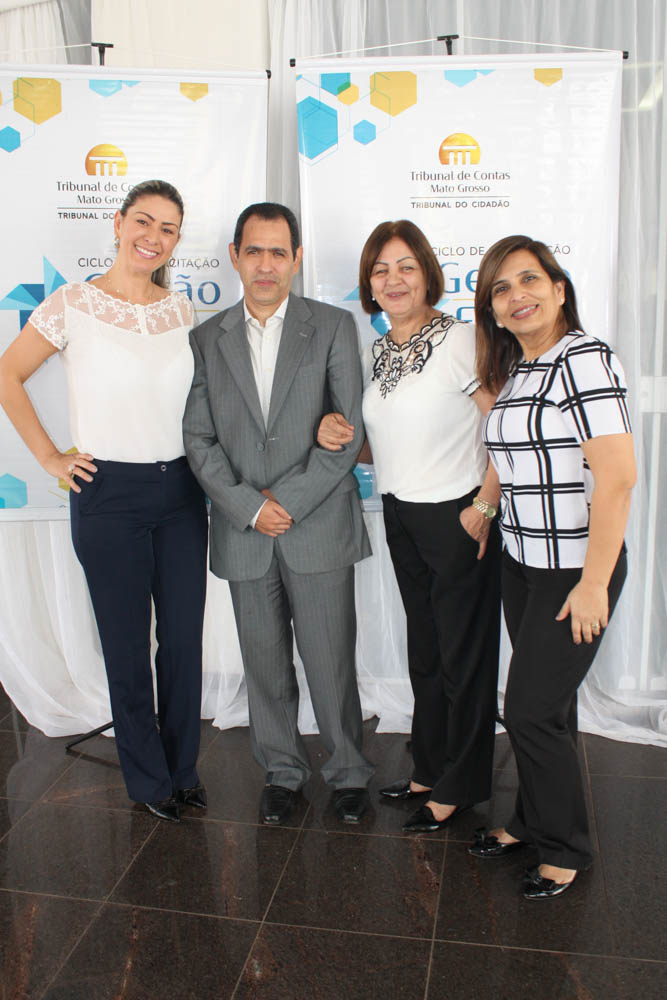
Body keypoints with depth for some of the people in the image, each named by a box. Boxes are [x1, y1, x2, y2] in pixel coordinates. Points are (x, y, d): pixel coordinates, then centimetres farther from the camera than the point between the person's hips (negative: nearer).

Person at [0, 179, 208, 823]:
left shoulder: (181, 311, 7)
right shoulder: (72, 305, -5)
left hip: (181, 490, 4)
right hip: (108, 494, -4)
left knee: (185, 637, 10)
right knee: (127, 643, 8)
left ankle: (182, 766, 31)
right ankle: (148, 777, 29)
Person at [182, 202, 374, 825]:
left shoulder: (333, 327, 1)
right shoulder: (207, 339, 8)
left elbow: (348, 430, -5)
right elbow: (198, 438, 2)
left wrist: (289, 501, -11)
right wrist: (250, 506, -9)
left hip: (319, 527, -2)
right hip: (243, 532, 2)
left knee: (332, 662, 5)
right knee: (265, 664, 13)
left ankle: (348, 773, 27)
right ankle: (282, 771, 33)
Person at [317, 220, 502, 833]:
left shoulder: (461, 341, -12)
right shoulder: (376, 355, 9)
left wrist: (483, 508, -18)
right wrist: (338, 436, -4)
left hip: (459, 519, -7)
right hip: (402, 519, 7)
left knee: (464, 657, 8)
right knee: (425, 652, 19)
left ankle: (458, 789, 26)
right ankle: (429, 770, 37)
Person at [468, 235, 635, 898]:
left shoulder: (586, 359, -15)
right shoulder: (510, 371, 10)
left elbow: (616, 478, -22)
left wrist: (593, 583, -21)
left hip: (576, 569, -7)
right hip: (521, 564, 7)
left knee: (531, 711, 0)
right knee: (547, 703, 18)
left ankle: (565, 850, 23)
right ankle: (532, 822, 36)